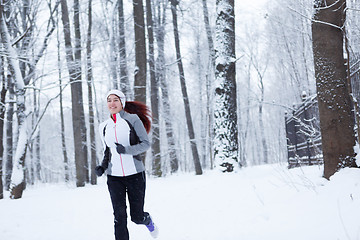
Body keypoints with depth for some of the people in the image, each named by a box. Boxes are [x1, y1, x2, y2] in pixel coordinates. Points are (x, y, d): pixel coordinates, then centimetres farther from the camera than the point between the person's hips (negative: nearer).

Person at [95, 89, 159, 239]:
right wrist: (102, 166, 2)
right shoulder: (104, 127, 10)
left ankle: (148, 221, 39)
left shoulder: (133, 119, -3)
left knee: (137, 217, 4)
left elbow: (146, 144, -7)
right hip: (114, 176, 3)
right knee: (119, 216, -7)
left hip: (135, 174, -3)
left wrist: (126, 150, -22)